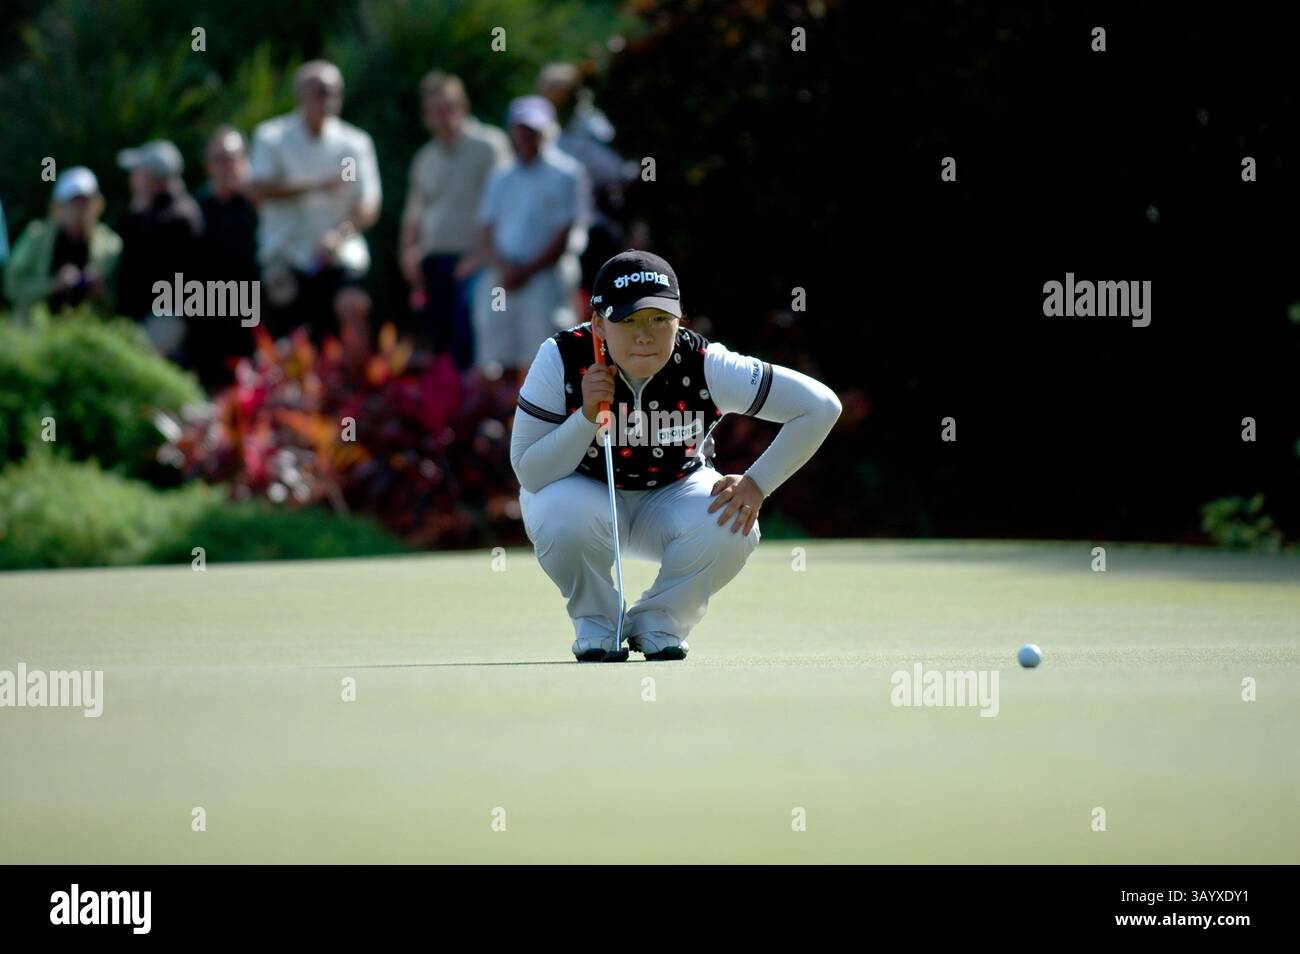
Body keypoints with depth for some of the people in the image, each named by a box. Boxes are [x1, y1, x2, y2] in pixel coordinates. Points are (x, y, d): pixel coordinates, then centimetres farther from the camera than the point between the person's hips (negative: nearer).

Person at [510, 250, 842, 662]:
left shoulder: (704, 366, -25)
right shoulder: (562, 358, -26)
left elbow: (820, 406, -22)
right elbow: (528, 474, -24)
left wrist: (756, 484, -26)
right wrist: (586, 417, -38)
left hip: (673, 496, 1)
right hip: (585, 493, -1)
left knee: (732, 527, -30)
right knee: (562, 519, -36)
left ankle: (658, 621, -1)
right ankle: (596, 623, -4)